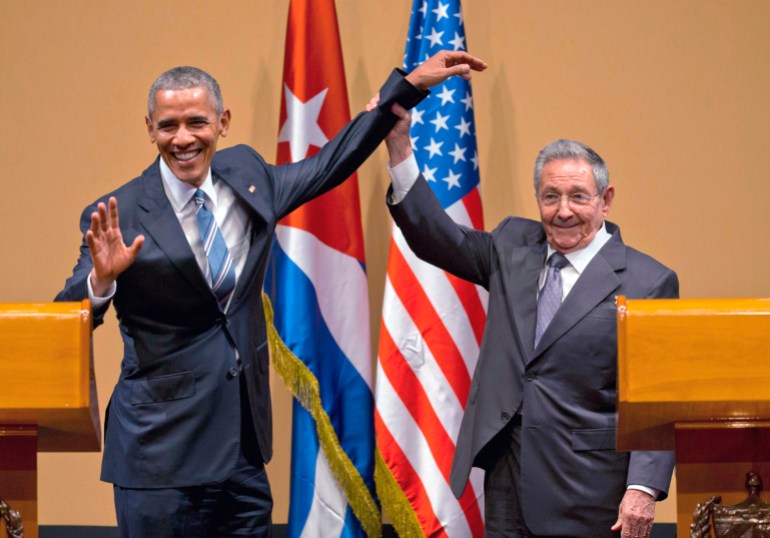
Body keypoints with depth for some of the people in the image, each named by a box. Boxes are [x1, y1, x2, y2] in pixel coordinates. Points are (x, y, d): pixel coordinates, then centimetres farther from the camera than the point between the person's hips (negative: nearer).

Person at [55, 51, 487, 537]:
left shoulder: (246, 175, 5)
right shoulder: (121, 216, -10)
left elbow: (331, 164, 19)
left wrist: (410, 85, 19)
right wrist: (101, 278, -32)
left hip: (244, 442, 5)